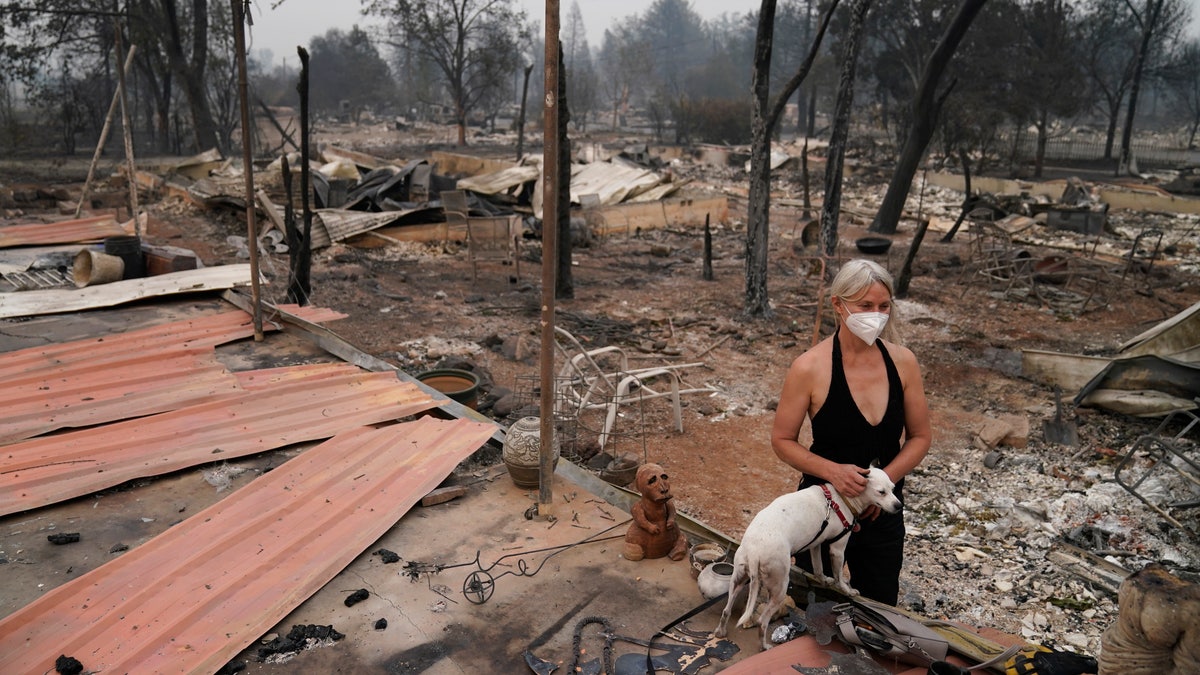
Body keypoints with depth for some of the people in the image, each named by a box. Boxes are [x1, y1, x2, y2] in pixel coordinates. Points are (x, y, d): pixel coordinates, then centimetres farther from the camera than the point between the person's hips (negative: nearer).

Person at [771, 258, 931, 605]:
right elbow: (782, 440, -9)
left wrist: (886, 479, -13)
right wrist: (833, 471, -24)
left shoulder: (903, 362, -7)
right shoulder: (810, 368, -18)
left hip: (883, 512, 3)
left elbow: (920, 436, 3)